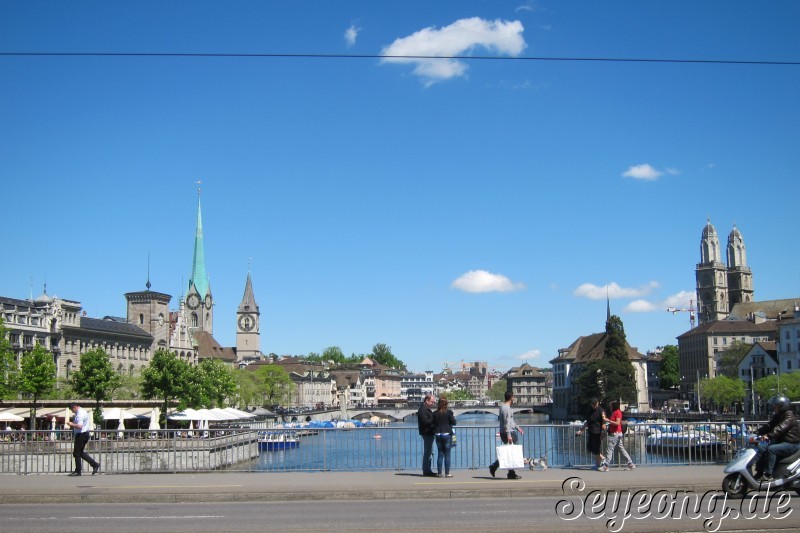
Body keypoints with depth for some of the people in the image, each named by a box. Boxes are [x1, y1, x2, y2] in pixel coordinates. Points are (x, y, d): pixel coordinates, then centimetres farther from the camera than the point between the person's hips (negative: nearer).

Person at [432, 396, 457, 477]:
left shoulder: (435, 413, 1)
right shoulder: (449, 412, -8)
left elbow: (433, 424, 4)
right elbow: (453, 422, -4)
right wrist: (453, 418, 15)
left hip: (438, 435, 3)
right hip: (447, 434, -3)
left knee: (440, 454, 11)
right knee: (447, 454, 1)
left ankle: (439, 472, 11)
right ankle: (447, 473, 0)